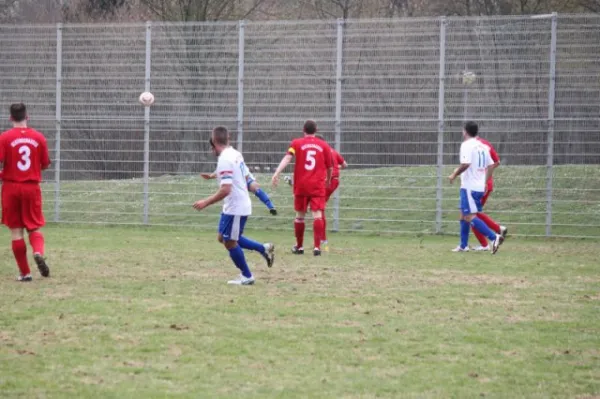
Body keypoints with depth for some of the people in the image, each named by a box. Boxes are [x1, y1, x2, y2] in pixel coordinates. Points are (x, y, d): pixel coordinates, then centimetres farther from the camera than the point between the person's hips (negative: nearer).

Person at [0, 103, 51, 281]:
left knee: (16, 231, 5)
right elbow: (45, 164, 5)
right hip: (32, 187, 2)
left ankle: (25, 272, 6)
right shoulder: (39, 138, 0)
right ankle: (38, 252, -19)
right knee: (35, 227, 12)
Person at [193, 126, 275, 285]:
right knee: (223, 238, 18)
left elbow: (226, 190, -27)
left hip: (234, 208, -9)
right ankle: (263, 249, 18)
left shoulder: (224, 160, -22)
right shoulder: (235, 154, 7)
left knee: (229, 242, 3)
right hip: (242, 204, 9)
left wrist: (206, 202, -20)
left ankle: (246, 277, 14)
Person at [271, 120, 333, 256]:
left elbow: (287, 158, -13)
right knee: (317, 215, -6)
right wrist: (328, 180, 31)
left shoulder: (297, 143, 3)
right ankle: (317, 247, -18)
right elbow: (330, 168, 12)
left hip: (301, 185, 1)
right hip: (318, 186, -1)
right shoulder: (324, 146, 6)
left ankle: (299, 246, 25)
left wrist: (277, 173, -22)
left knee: (300, 215, 14)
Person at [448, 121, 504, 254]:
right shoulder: (482, 146, 13)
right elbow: (491, 165, 15)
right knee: (465, 215, 19)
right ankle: (463, 246, 22)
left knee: (470, 216, -12)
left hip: (469, 187, -9)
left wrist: (454, 175, -12)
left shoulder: (467, 145, -12)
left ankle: (494, 237, -24)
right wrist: (485, 182, 23)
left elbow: (465, 164, -25)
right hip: (480, 187, 9)